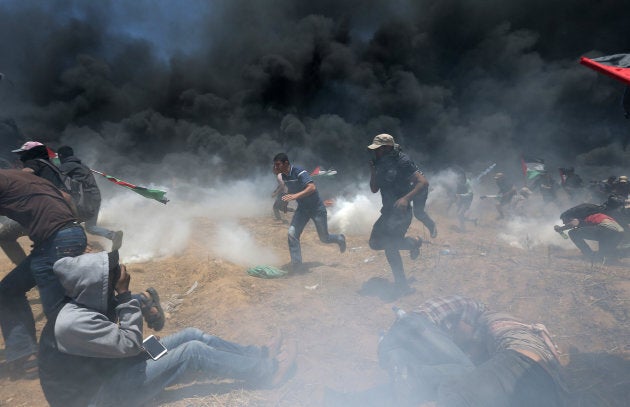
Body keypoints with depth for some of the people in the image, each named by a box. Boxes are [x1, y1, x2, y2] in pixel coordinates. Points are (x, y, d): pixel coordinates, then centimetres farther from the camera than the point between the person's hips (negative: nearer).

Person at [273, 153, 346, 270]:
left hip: (317, 208, -6)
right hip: (302, 209, 6)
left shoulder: (299, 172, -26)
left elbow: (312, 187, -41)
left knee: (324, 238, 9)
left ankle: (340, 239, 43)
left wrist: (296, 196, -51)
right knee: (292, 234, -13)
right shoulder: (284, 176, -2)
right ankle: (296, 264, -2)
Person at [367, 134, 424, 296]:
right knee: (375, 243, 11)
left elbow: (423, 182, -20)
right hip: (388, 211, 9)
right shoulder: (381, 164, 8)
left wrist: (406, 198, -33)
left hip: (400, 212, -9)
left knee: (389, 245, -13)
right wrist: (372, 171, -4)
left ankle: (402, 285, 6)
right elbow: (374, 189, 11)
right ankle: (412, 243, 23)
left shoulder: (402, 162, -14)